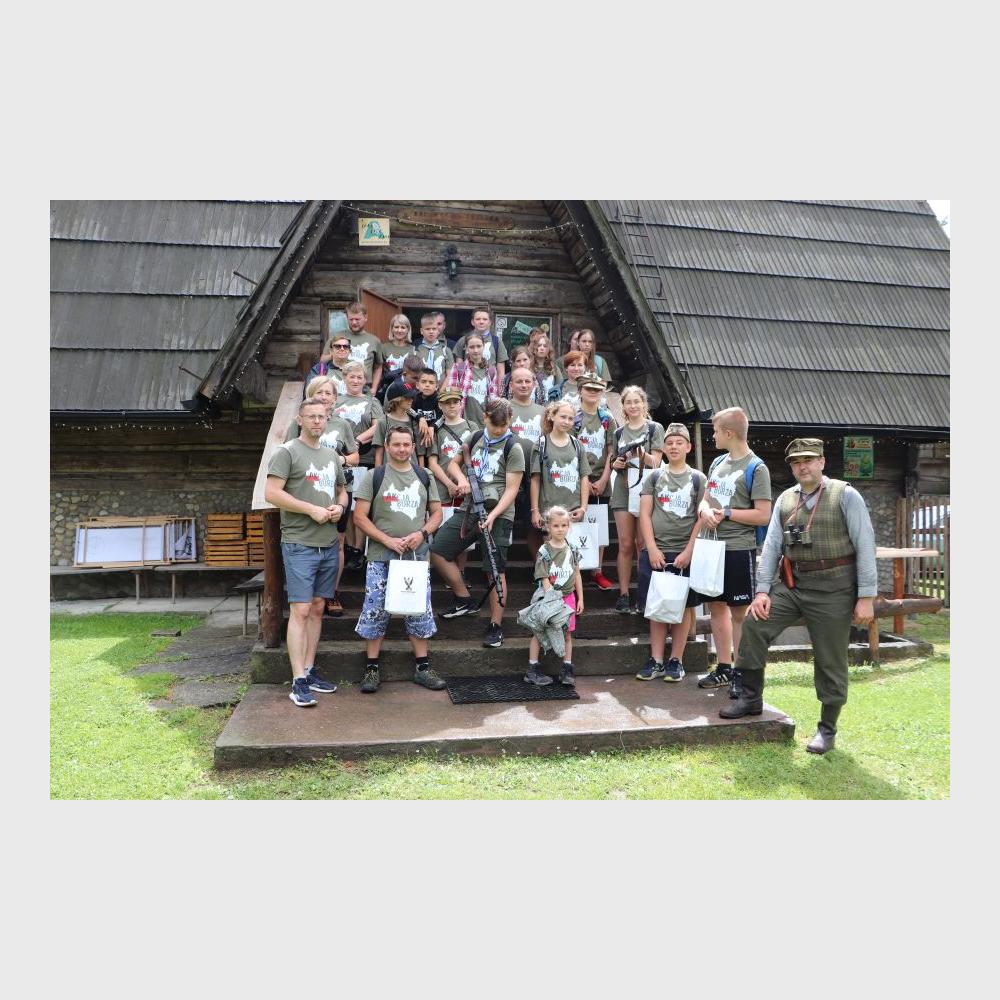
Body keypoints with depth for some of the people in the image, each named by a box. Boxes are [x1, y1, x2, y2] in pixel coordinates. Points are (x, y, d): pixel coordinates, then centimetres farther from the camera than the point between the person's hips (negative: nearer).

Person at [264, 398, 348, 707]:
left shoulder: (332, 455, 16)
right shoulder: (287, 452, -5)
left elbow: (342, 490, 25)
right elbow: (271, 493, -13)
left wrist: (340, 507, 3)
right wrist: (311, 509, -16)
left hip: (329, 544, 7)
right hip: (299, 544, -7)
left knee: (317, 608, 11)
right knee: (300, 610, -7)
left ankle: (310, 670, 21)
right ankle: (299, 681, -3)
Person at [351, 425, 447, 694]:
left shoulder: (424, 477, 11)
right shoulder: (374, 477, 1)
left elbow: (436, 513, 13)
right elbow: (360, 516, -3)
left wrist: (422, 533, -7)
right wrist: (388, 540, -13)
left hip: (417, 556, 3)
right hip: (380, 558, -2)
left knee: (420, 611, 6)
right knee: (376, 611, 1)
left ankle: (422, 667, 18)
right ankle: (371, 669, 14)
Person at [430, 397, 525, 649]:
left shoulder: (513, 448, -6)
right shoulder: (476, 437, 9)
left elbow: (511, 490, -11)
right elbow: (454, 463, 20)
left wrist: (492, 515, -23)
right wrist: (461, 478, -3)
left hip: (498, 515, -6)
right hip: (469, 509, 6)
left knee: (495, 571, -2)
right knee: (436, 551, -1)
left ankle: (496, 626, 10)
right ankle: (465, 601, 15)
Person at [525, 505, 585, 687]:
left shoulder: (572, 550, 4)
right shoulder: (544, 551, -10)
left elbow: (577, 575, 10)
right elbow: (544, 579, -13)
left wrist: (580, 599, 9)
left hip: (568, 597, 4)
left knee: (567, 633, 9)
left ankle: (567, 670, 17)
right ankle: (532, 670, 12)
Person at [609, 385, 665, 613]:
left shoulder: (654, 428, 4)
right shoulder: (619, 432, 13)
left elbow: (655, 462, -3)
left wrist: (641, 453, -23)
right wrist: (616, 464, -5)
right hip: (622, 491, 3)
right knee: (625, 545, 1)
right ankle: (623, 595, 4)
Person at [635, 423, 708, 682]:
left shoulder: (698, 478, 5)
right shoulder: (654, 477, 9)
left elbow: (702, 518, -1)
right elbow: (644, 515, 3)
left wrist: (688, 551, -10)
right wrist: (652, 549, -7)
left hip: (685, 553, -1)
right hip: (655, 552, 1)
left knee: (683, 606, 4)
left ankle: (676, 661, 13)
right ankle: (656, 661, 11)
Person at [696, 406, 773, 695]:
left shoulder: (756, 468, -9)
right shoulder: (718, 463, 12)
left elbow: (763, 515, -14)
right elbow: (705, 499, 16)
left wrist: (726, 513, -14)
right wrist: (705, 510, -6)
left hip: (739, 549, -7)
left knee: (740, 612, 0)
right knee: (716, 606, 14)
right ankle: (723, 669, 26)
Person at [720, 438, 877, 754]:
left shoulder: (846, 495, -5)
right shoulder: (785, 499, 8)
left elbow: (865, 546, -8)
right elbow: (771, 546, 5)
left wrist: (866, 597, -12)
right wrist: (762, 590, -2)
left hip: (833, 590, -4)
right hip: (791, 585, 4)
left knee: (830, 661, 5)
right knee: (754, 625, -9)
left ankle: (827, 729, 22)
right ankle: (750, 698, 8)